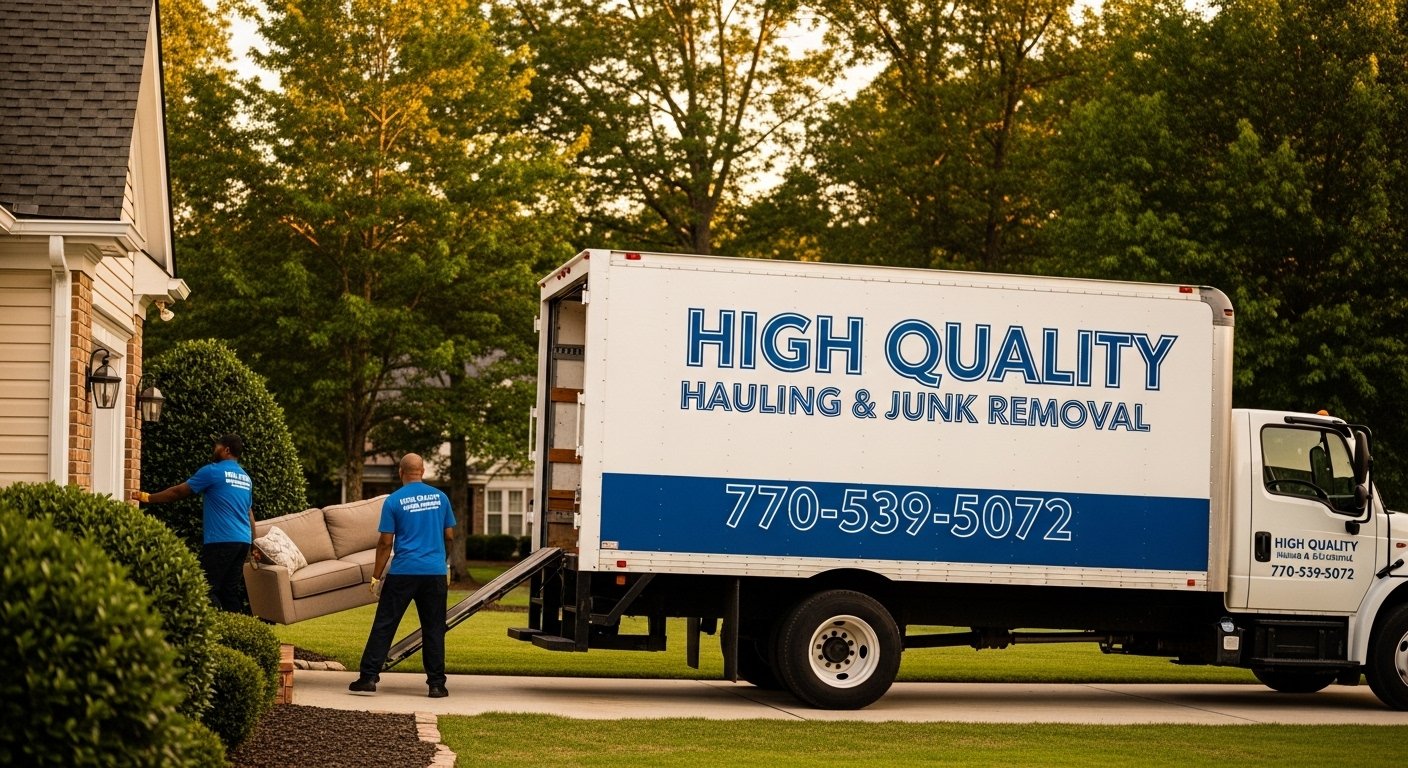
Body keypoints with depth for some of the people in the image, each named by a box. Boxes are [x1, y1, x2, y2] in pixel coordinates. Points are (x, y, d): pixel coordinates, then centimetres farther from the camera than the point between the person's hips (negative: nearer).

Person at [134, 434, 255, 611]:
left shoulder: (212, 471, -3)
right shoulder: (246, 478, 19)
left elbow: (179, 492, 2)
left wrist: (147, 498, 13)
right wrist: (251, 546, 25)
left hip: (221, 540, -7)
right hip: (242, 541, 8)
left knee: (207, 589, -6)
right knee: (230, 590, 8)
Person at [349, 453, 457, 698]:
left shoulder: (394, 501, -3)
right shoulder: (440, 497, 5)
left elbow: (386, 543, -4)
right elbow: (449, 536, 11)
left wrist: (376, 577, 3)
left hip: (403, 572, -2)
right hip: (435, 572, 2)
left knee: (384, 625, 3)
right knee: (434, 629, 7)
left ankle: (368, 677, 1)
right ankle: (436, 684, 6)